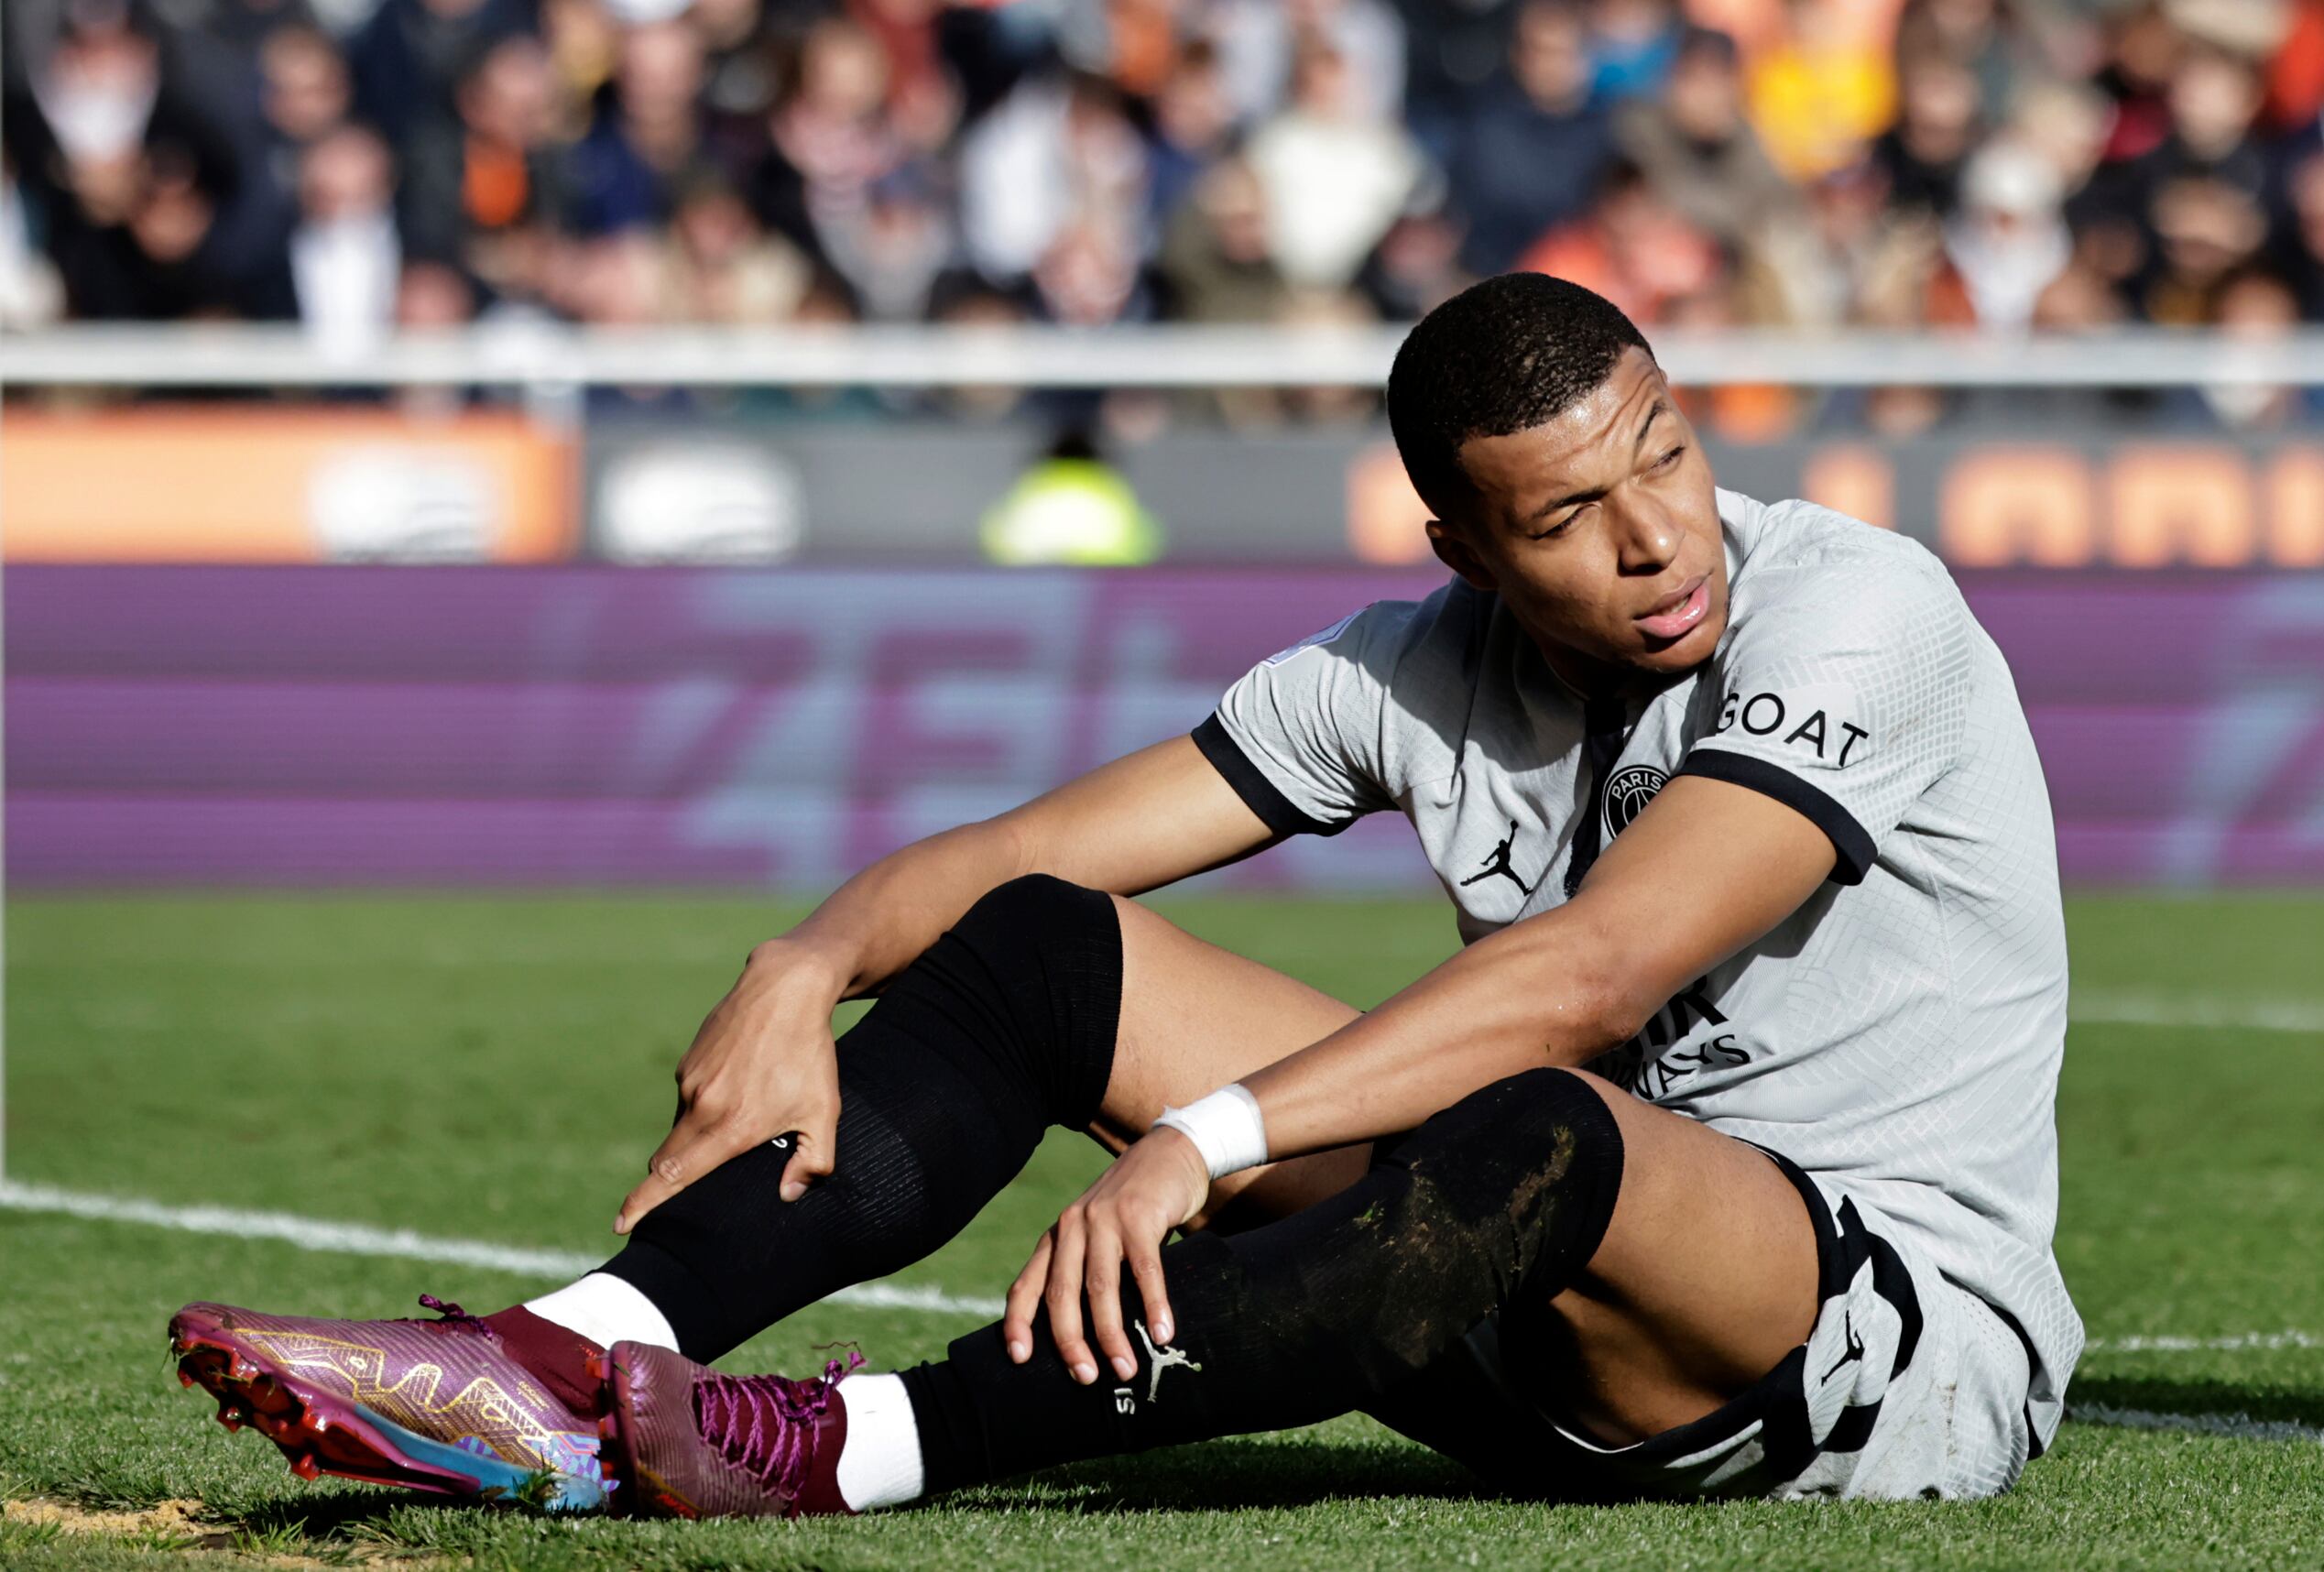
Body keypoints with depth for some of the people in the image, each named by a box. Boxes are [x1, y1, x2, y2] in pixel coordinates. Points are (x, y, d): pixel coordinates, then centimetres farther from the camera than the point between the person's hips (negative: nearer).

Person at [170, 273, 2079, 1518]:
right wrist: (808, 966, -20)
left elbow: (1592, 974, -29)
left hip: (1907, 1334, -6)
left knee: (1539, 1136, -40)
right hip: (1560, 1335, 6)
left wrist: (1200, 1138, -37)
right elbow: (1021, 847, 2)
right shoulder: (1424, 670, 3)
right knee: (1046, 947, -4)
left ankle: (853, 1450, -43)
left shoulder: (1851, 613, -16)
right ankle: (568, 1369, -22)